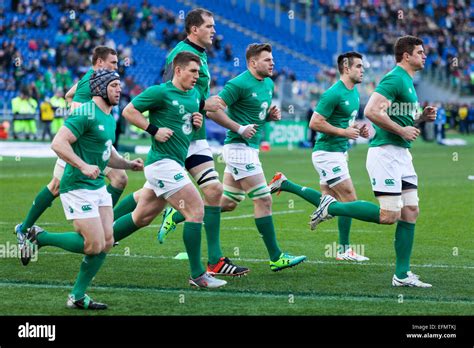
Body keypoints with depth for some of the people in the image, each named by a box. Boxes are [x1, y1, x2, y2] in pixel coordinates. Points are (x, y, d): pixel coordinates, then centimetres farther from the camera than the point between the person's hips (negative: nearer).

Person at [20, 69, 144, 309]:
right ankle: (39, 237, 5)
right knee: (94, 245, -12)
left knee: (106, 242, 2)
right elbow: (58, 143, -21)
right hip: (78, 188, -9)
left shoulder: (109, 118, 16)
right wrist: (83, 166, -27)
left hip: (98, 186, 9)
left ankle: (77, 297, 11)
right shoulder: (86, 114, -14)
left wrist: (129, 164, 13)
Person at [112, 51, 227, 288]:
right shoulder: (160, 92, -11)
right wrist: (153, 129, -16)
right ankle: (197, 275, -9)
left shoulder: (195, 95, 13)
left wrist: (198, 123, 5)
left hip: (174, 163, 9)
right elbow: (128, 110, -9)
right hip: (162, 161, -9)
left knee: (142, 217, 14)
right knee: (196, 209, -13)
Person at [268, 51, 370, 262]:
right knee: (349, 199, -7)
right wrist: (344, 132, -19)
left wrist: (358, 130, 5)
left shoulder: (353, 93, 11)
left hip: (338, 153, 10)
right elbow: (315, 123, -21)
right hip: (328, 152, -10)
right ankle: (344, 250, 3)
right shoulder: (334, 94, -18)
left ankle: (284, 184, 20)